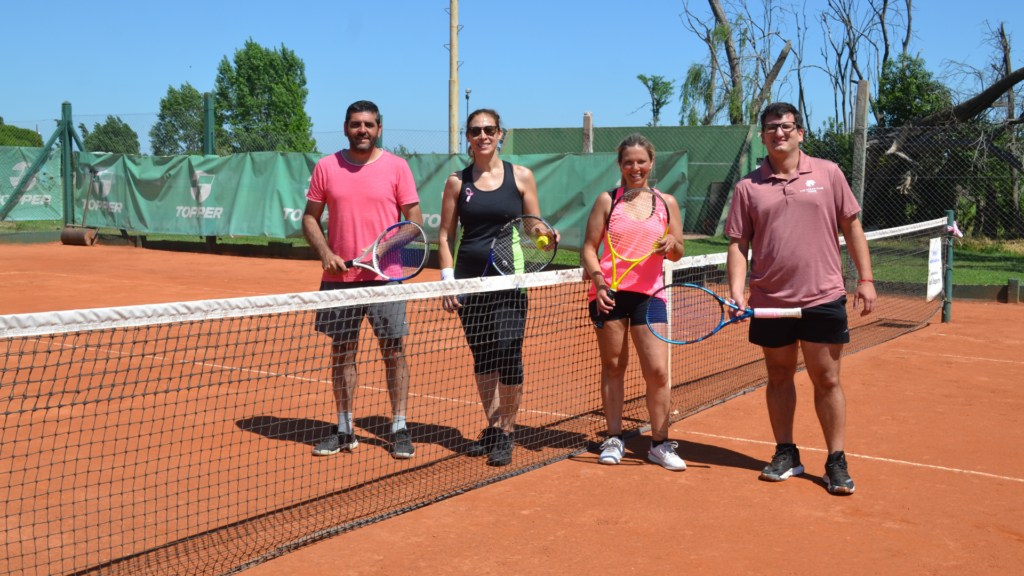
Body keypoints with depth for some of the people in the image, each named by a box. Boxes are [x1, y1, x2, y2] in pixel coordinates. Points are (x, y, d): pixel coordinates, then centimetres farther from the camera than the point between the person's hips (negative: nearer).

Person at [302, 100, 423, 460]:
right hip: (339, 277, 2)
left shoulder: (396, 167, 2)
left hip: (385, 276, -2)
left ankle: (400, 429, 11)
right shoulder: (326, 167, 6)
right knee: (342, 352, 8)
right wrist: (325, 252, -6)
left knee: (393, 352, 1)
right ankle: (344, 430, 19)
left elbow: (414, 219, 3)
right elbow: (310, 218, 10)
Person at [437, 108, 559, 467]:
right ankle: (492, 427, 22)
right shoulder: (457, 182, 6)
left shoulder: (521, 176, 3)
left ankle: (507, 432, 3)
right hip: (469, 280, 2)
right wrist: (447, 279, -2)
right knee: (482, 357, 8)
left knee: (508, 352, -12)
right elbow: (445, 236, 7)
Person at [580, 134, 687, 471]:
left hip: (648, 293, 1)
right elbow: (588, 248, 3)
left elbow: (678, 254, 13)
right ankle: (614, 439, 19)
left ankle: (660, 444, 10)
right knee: (613, 366, 7)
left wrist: (670, 244, -11)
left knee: (657, 370, -4)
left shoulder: (666, 203, 7)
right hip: (609, 292, -1)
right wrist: (598, 280, -13)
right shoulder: (607, 200, 3)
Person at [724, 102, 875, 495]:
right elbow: (738, 244, 3)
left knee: (826, 380, 3)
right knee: (779, 377, 11)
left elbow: (851, 227, 7)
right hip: (770, 301, 1)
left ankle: (836, 462, 14)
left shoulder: (827, 174, 3)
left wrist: (865, 278, 1)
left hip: (823, 299, -1)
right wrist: (736, 293, -9)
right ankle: (786, 454, 25)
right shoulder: (748, 187, 3)